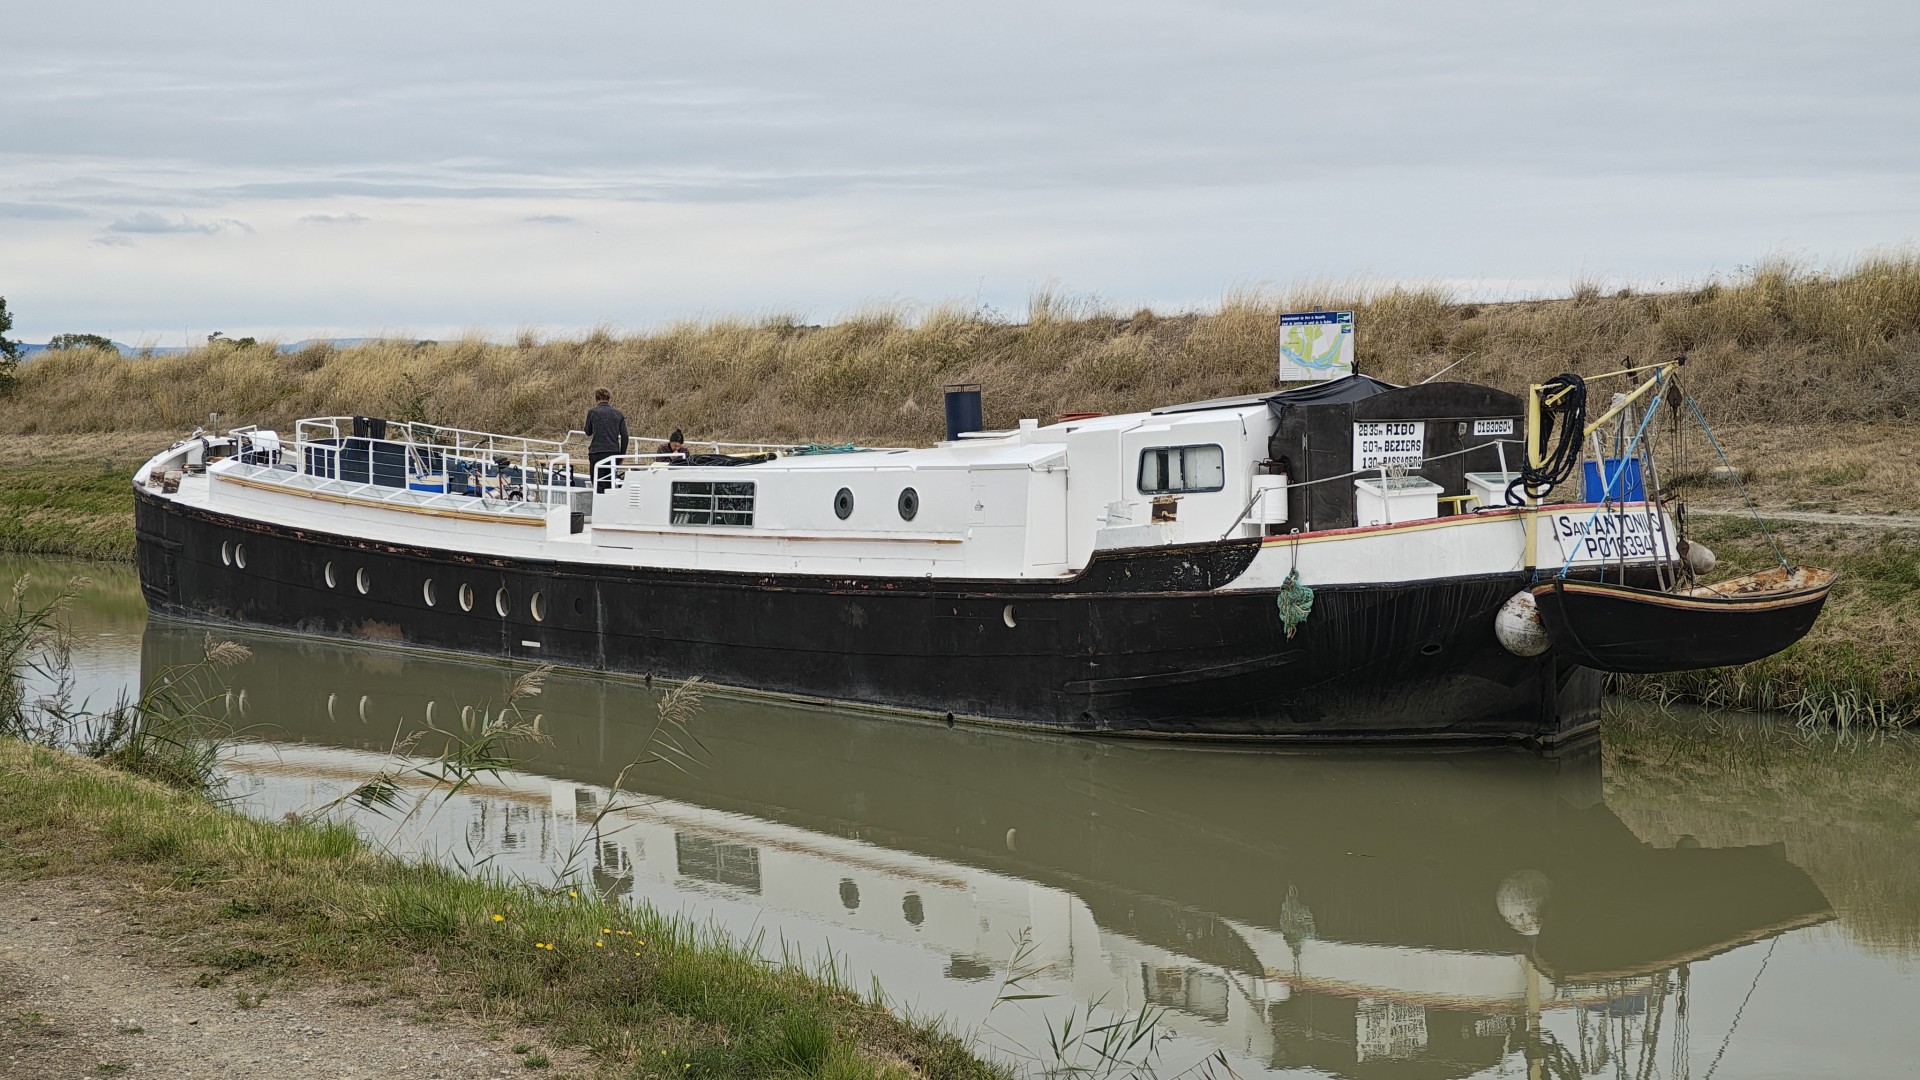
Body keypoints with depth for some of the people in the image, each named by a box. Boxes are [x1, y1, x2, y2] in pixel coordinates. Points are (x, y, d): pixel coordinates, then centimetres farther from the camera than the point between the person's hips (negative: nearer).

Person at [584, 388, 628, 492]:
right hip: (613, 452, 3)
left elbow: (588, 432, 10)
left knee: (598, 485, -2)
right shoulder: (618, 414, 6)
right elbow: (624, 436, 3)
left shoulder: (592, 412, -2)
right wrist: (622, 454, 10)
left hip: (597, 453, -3)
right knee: (610, 484, 10)